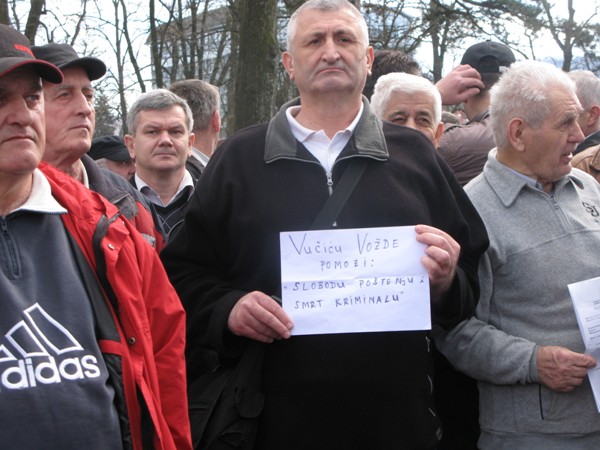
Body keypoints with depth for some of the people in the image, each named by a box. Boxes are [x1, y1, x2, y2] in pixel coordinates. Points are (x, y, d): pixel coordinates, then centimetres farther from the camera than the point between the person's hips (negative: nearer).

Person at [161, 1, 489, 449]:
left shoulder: (414, 153, 7)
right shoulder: (238, 157, 6)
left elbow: (470, 279, 9)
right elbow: (183, 273, 6)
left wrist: (447, 283, -12)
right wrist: (226, 310, -12)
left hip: (398, 414, 1)